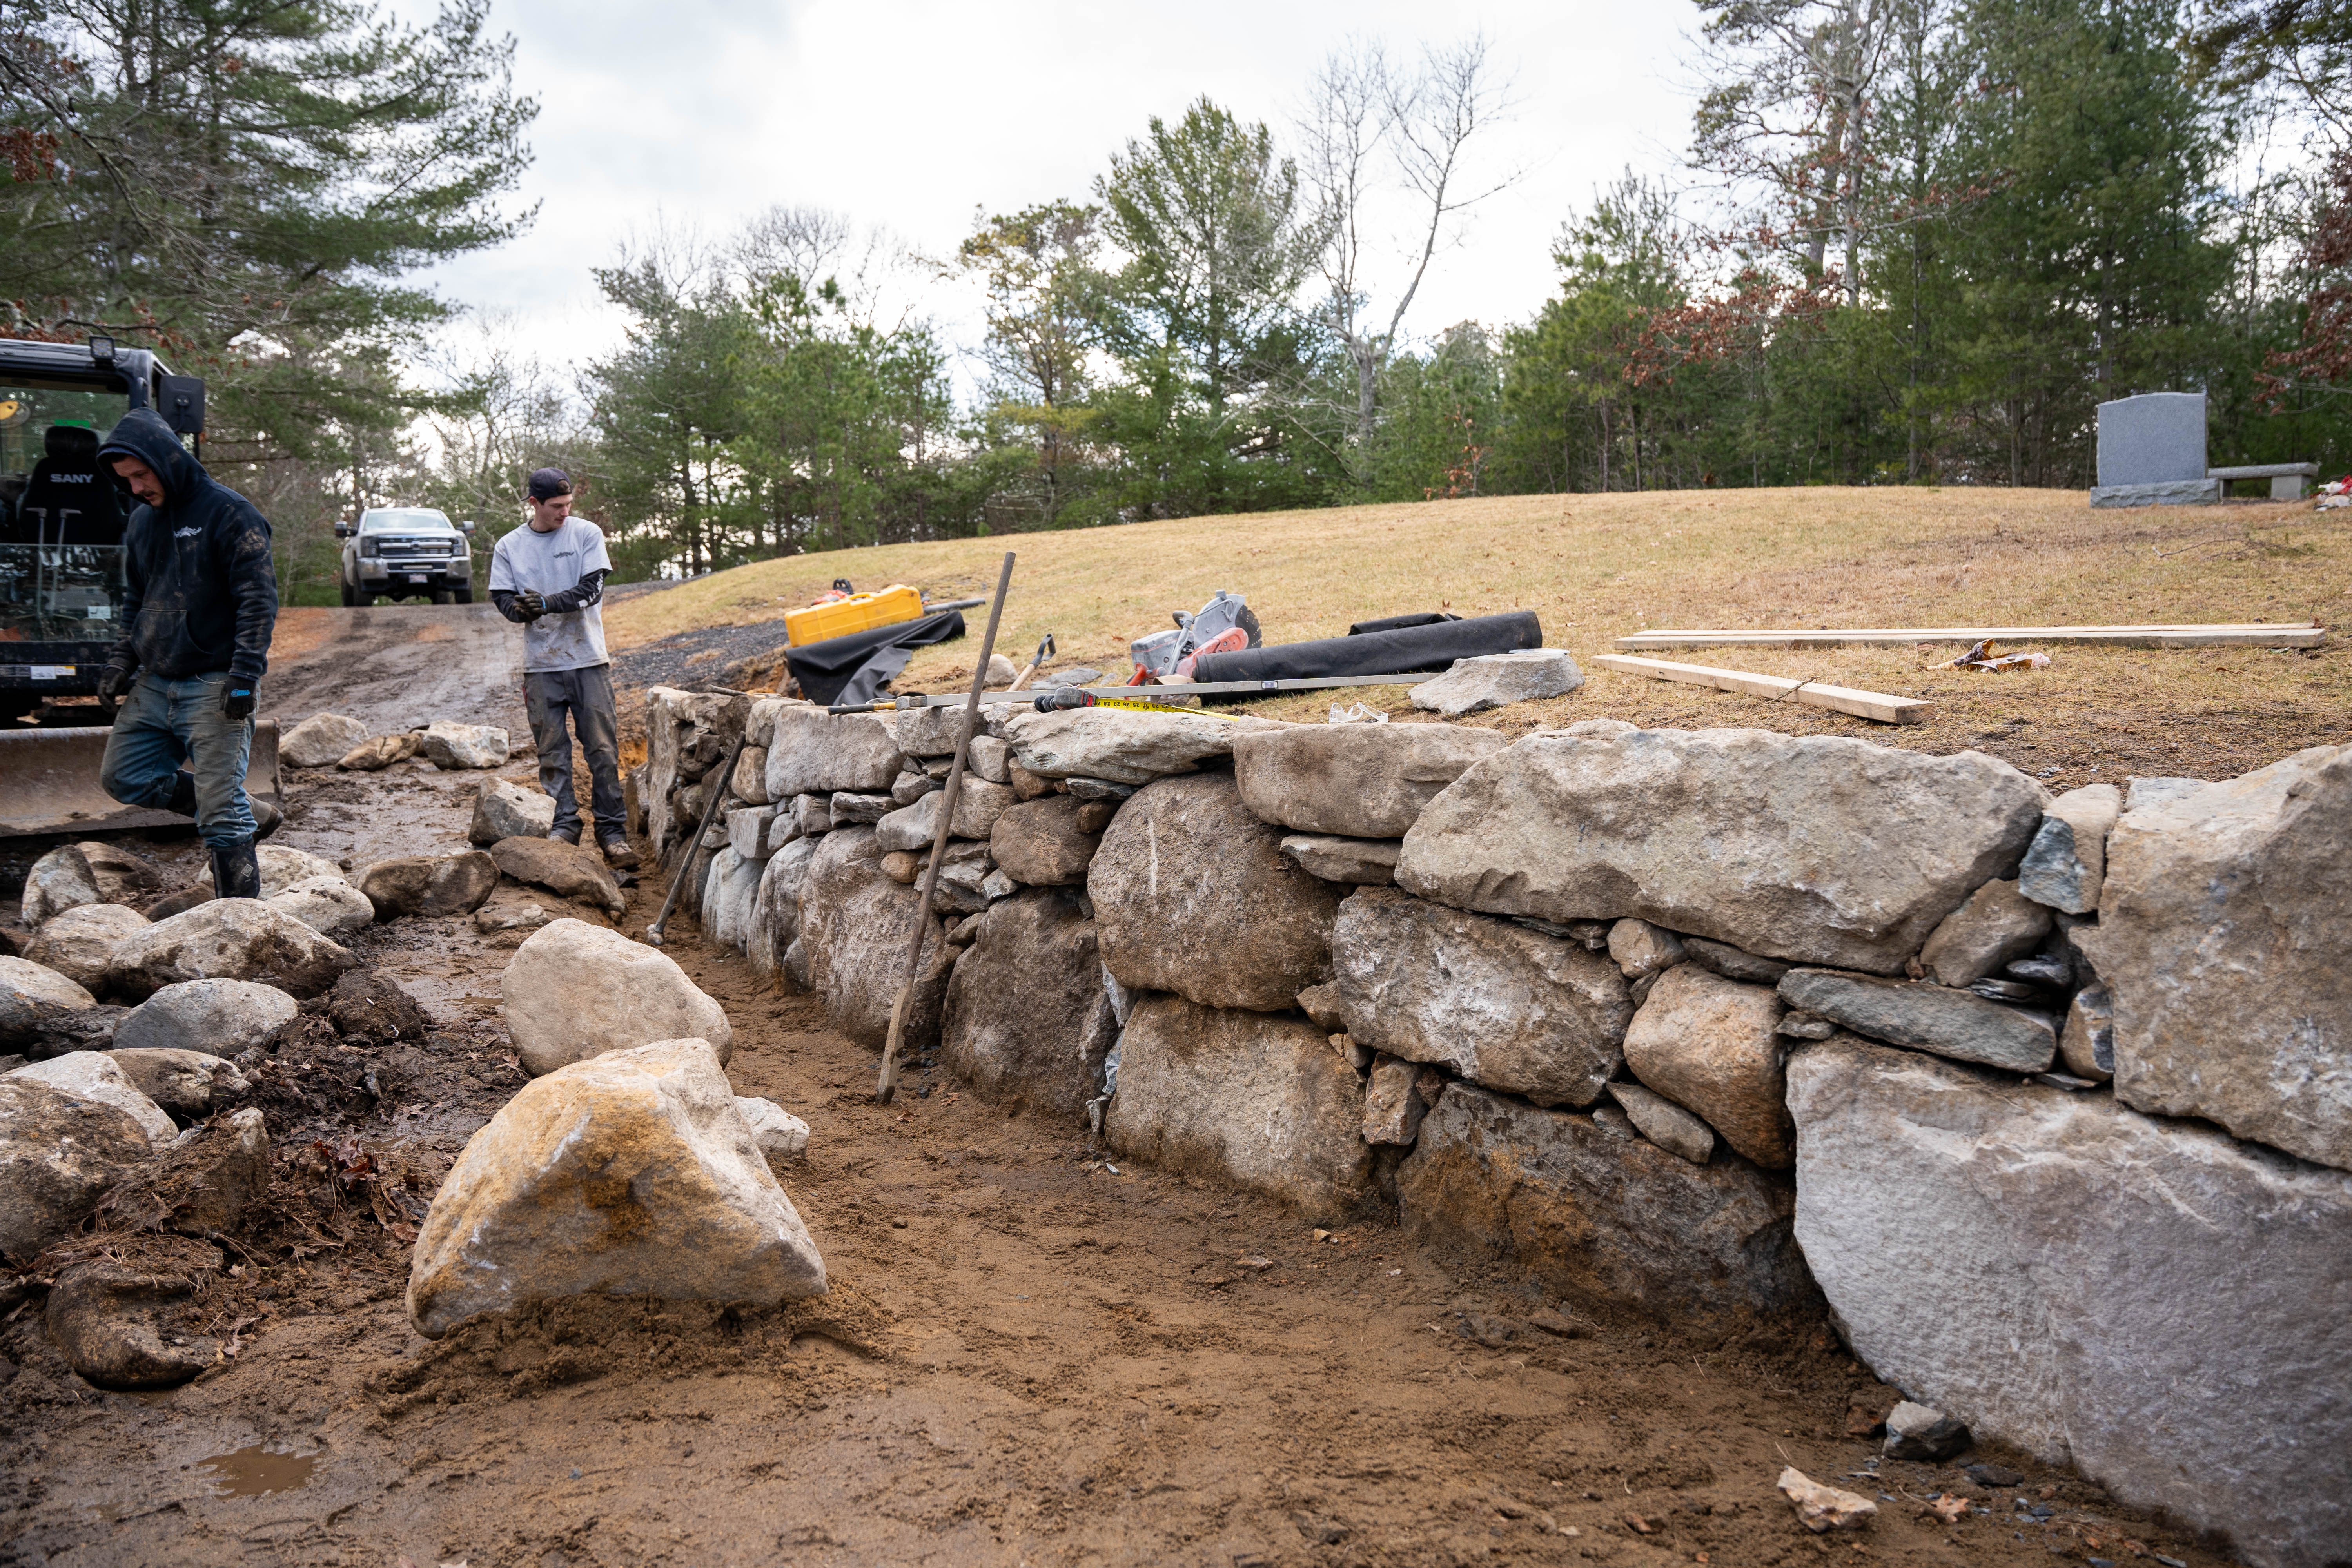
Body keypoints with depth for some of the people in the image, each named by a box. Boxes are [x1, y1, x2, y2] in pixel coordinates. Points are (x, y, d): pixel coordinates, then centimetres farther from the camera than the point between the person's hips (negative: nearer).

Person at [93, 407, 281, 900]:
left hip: (214, 686, -8)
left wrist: (244, 675, -20)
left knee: (222, 813, -8)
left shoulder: (228, 512, -10)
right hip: (154, 683, 8)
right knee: (122, 777, 11)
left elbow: (259, 599, -14)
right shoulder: (141, 522, 13)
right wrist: (122, 660, 11)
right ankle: (247, 812, 18)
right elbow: (135, 600, 24)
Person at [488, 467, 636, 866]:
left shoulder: (587, 534, 2)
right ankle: (566, 824, 15)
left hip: (588, 658, -1)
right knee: (552, 750, 4)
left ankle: (612, 830, 3)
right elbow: (502, 598, 2)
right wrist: (522, 609, -20)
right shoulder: (509, 547, 7)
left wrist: (546, 603, -20)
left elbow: (590, 590, -7)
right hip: (541, 664, 2)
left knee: (603, 748, -3)